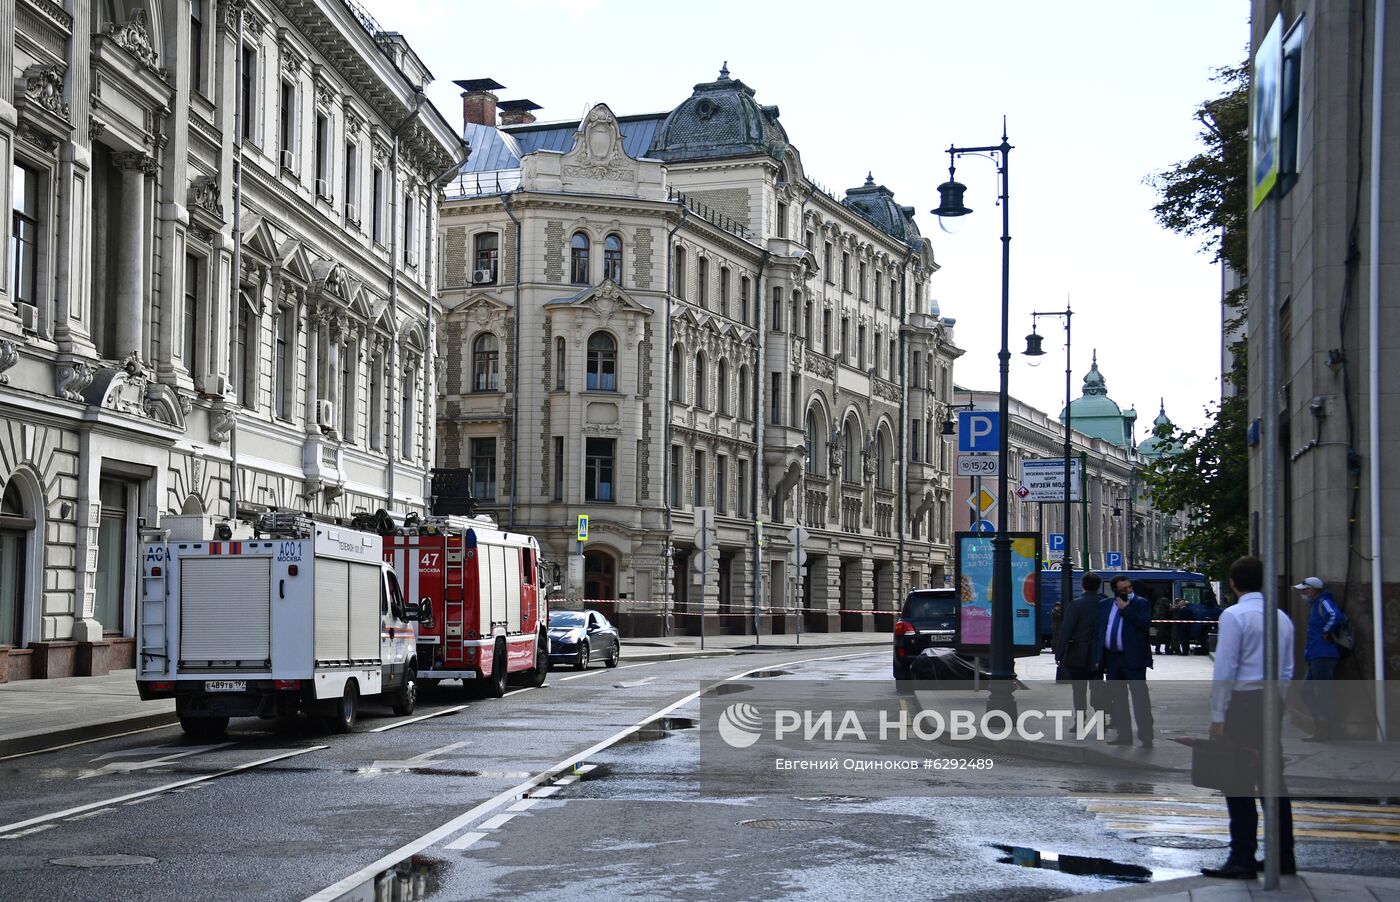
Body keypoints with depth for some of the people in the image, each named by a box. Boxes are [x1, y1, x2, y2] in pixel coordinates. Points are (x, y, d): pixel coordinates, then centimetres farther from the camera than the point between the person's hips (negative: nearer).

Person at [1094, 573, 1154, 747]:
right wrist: (1098, 657, 7)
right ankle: (1124, 734, 19)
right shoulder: (1106, 606, 12)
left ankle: (1146, 737, -6)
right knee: (1117, 699, 10)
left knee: (1140, 698, -7)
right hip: (1112, 659, 5)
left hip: (1133, 659, -5)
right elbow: (1098, 631, 13)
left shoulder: (1141, 603, 0)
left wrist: (1126, 609, -14)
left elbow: (1146, 625, -17)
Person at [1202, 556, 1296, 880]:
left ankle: (1242, 860, -5)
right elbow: (1287, 670, 17)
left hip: (1243, 703, -7)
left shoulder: (1233, 616, -10)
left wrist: (1217, 716, -10)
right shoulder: (1282, 618, 13)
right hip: (1273, 703, 7)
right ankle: (1283, 857, 16)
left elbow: (1225, 669, -13)